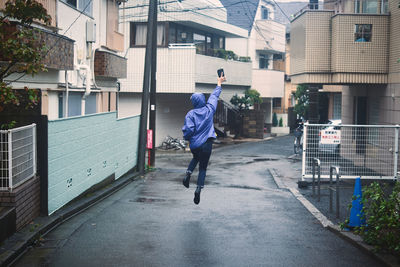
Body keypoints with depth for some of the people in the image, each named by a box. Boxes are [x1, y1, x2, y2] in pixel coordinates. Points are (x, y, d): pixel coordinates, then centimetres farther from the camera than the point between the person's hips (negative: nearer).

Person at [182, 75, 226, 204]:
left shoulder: (190, 114, -8)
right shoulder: (209, 109, -1)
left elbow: (188, 129, -17)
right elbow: (214, 96, 14)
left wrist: (186, 137, 5)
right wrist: (219, 83, 29)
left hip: (194, 144, 0)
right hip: (207, 144, 0)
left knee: (196, 158, 32)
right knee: (203, 167, 10)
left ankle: (188, 174, 9)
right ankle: (199, 188, -9)